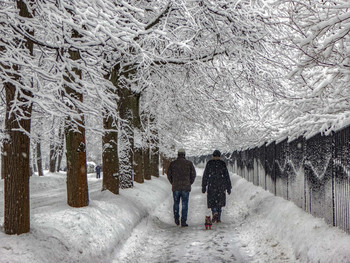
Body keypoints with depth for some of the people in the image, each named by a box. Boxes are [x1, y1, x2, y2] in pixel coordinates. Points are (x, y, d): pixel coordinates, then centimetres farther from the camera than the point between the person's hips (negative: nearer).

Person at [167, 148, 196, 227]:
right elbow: (193, 174, 1)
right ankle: (183, 221, -1)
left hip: (176, 187, 1)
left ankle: (176, 219, 18)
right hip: (186, 187, -1)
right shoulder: (189, 163, -2)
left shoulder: (172, 163, 0)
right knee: (184, 204, 3)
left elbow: (169, 175, 4)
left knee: (176, 203, 17)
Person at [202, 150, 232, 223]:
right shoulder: (223, 164, 0)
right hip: (221, 186, 1)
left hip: (211, 185, -1)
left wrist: (203, 186, 4)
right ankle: (218, 218, 10)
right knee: (219, 202, 13)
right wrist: (228, 187, 5)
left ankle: (215, 213, -16)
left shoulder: (209, 163, -1)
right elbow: (227, 176, 0)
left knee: (212, 201, 10)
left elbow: (205, 176, -1)